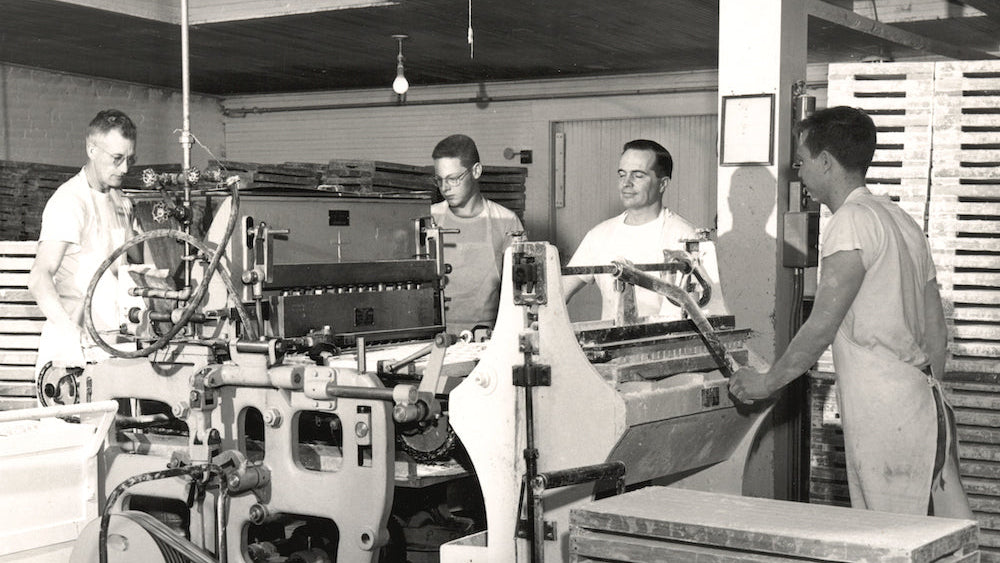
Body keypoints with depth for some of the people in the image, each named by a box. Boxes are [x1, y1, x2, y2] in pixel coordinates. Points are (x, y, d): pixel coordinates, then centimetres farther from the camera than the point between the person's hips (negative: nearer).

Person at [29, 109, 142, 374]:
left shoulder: (119, 200, 15)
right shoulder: (68, 202, -12)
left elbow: (139, 259, 29)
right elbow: (39, 278, -24)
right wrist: (72, 331, -39)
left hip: (112, 337, 7)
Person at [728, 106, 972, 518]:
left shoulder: (852, 222, -11)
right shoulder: (902, 221, 17)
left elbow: (821, 327, -15)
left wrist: (765, 384, -3)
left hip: (886, 419, -9)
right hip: (924, 404, 9)